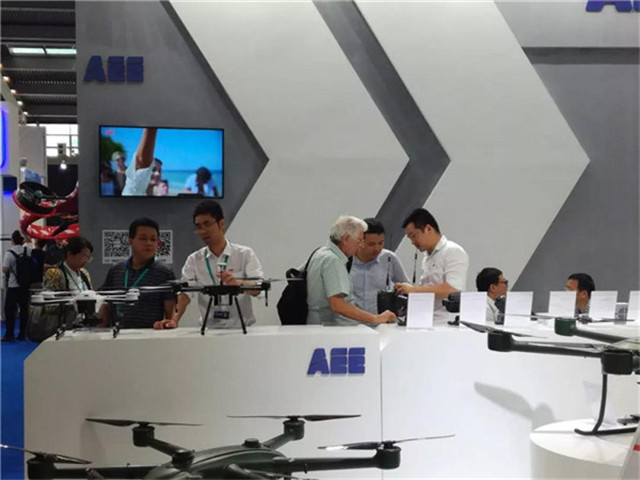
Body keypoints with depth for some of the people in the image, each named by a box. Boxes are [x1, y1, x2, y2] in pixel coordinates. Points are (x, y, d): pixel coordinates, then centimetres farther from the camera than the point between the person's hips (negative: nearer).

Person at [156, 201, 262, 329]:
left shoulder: (245, 254, 3)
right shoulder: (194, 260, 9)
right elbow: (184, 293, -2)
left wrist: (237, 283, -31)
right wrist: (174, 319, -20)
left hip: (241, 327, -2)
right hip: (209, 329, 2)